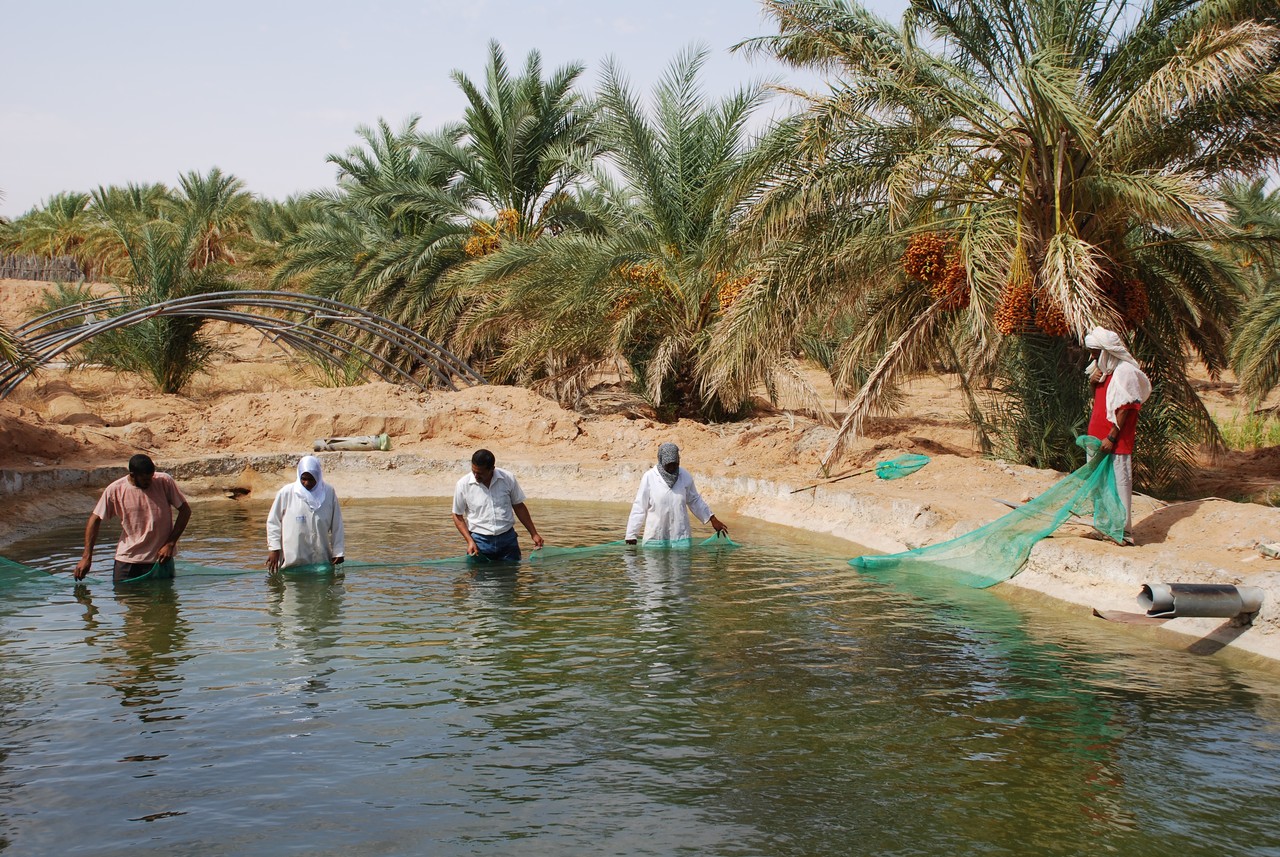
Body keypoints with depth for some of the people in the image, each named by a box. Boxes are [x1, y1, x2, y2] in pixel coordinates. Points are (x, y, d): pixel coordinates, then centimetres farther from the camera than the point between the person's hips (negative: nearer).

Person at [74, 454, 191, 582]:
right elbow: (95, 519, -2)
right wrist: (86, 557, -7)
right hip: (127, 560, 0)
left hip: (160, 559, 0)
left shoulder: (164, 482, -9)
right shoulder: (115, 490, -9)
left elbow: (185, 511, -3)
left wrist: (170, 544, -9)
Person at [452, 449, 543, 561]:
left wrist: (534, 534, 10)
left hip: (507, 539, 1)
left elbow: (518, 506, 9)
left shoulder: (508, 479, -4)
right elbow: (458, 516, 2)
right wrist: (470, 541, -8)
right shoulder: (463, 484, -7)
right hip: (479, 541, -1)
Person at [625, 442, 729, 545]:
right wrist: (631, 534, -2)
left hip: (680, 536, 2)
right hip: (655, 537, -2)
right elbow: (639, 507, -3)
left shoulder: (685, 476, 3)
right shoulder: (649, 477, -6)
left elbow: (694, 501, 16)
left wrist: (712, 519, 17)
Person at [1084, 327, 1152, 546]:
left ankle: (1124, 531, -4)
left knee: (1119, 482, -6)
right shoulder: (1103, 369, 14)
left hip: (1117, 441, -9)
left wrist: (1111, 437, -20)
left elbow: (1125, 409, -17)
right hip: (1099, 437, 9)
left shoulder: (1125, 372, -14)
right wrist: (1093, 382, 2)